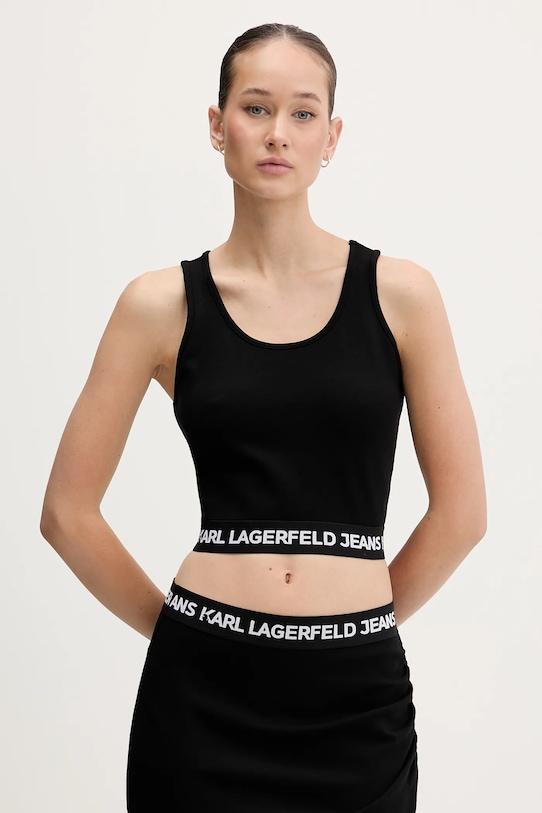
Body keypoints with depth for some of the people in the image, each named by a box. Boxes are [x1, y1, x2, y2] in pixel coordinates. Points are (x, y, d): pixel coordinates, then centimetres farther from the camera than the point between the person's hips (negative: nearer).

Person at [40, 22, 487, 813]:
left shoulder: (400, 292, -1)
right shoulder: (162, 304, -1)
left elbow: (462, 511, 2)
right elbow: (69, 510, 3)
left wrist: (355, 617, 6)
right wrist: (176, 623, 4)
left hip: (358, 694, 0)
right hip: (203, 691, 0)